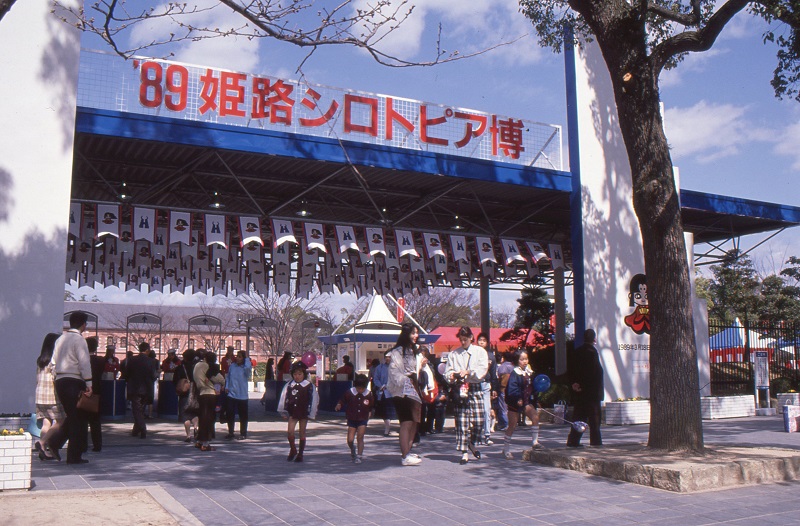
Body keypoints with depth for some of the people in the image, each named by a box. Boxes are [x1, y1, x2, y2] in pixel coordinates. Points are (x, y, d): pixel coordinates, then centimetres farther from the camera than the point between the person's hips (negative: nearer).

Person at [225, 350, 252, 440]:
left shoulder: (246, 368, -7)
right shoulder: (232, 366, 5)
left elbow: (248, 368, -32)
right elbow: (228, 377, 16)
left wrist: (247, 358, -18)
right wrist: (227, 386, 3)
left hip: (242, 396, -4)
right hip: (231, 394, 4)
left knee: (243, 415, 6)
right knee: (229, 414, 6)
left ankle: (243, 433, 18)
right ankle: (230, 432, 20)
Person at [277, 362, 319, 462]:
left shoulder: (309, 386, -5)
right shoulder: (289, 385, 3)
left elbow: (313, 400, -3)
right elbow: (284, 398, 6)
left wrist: (311, 413, -5)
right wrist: (284, 411, 4)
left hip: (303, 413, -2)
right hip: (292, 412, 2)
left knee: (302, 433, 5)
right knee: (289, 432, -7)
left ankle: (300, 454, 16)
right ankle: (293, 449, 17)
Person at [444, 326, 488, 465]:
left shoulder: (480, 351, 10)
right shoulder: (453, 353, 14)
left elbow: (483, 369, -3)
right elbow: (447, 371, 11)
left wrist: (468, 372, -18)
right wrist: (452, 375, -12)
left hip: (475, 388, 0)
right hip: (460, 388, 0)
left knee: (479, 420, -3)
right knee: (462, 422, -4)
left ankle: (473, 444, 25)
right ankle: (464, 453, 1)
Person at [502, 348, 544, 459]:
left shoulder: (529, 372, 6)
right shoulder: (514, 373, -14)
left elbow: (532, 387, 13)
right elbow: (511, 389, -22)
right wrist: (518, 399, -32)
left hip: (526, 402, 6)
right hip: (514, 403, -6)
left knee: (535, 416, -15)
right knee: (512, 426, 1)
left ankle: (535, 441, -4)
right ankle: (506, 449, 14)